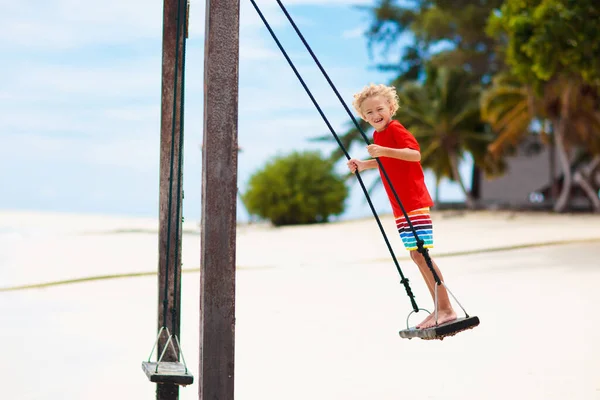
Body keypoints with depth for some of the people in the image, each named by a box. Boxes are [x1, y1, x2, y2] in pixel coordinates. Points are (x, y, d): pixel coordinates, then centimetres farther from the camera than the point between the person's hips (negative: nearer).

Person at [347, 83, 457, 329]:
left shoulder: (396, 129, -13)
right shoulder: (378, 135, 14)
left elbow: (415, 154, -29)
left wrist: (384, 151, -38)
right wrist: (362, 165, 17)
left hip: (414, 203, -10)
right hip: (401, 206, 10)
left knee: (421, 254, -13)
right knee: (416, 256, 10)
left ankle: (446, 309, -9)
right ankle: (439, 309, 16)